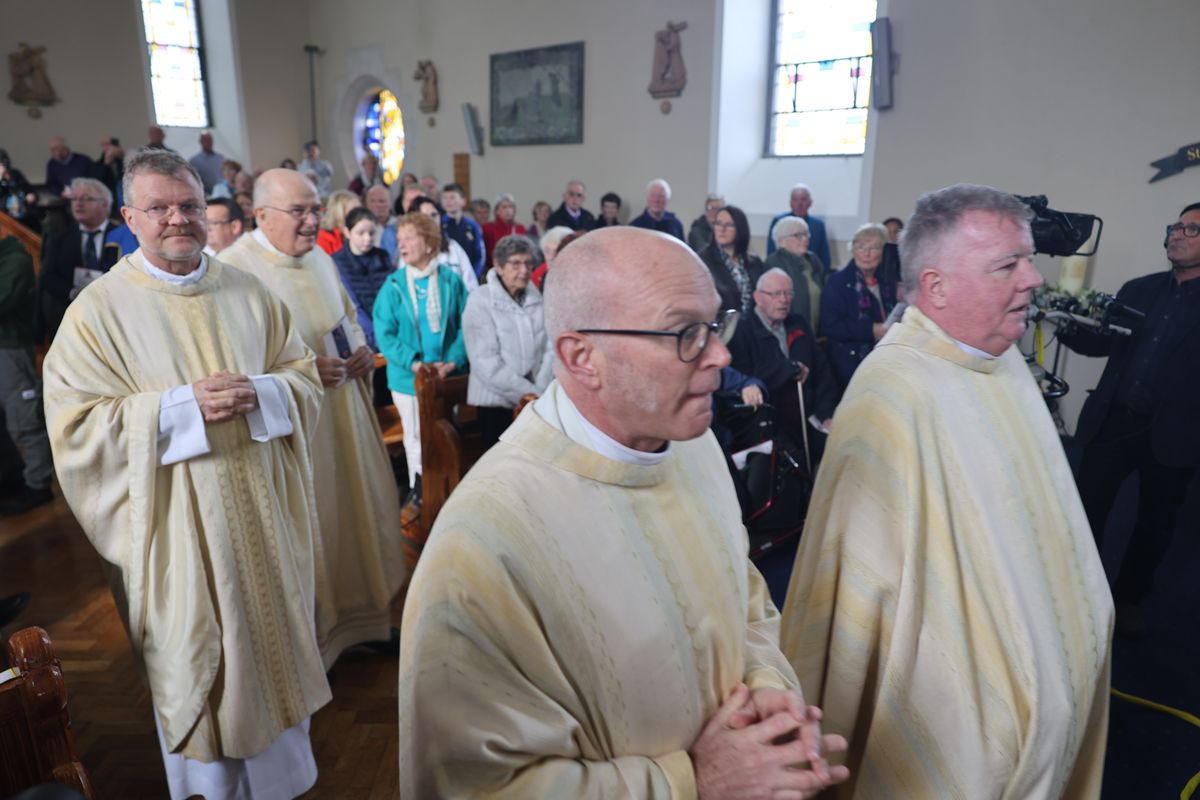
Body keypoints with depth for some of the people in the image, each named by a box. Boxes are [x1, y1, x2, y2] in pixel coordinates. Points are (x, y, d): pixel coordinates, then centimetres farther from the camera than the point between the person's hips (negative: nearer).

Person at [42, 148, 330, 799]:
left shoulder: (248, 293, 4)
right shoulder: (98, 310, -6)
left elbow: (305, 376, 6)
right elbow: (75, 424, -10)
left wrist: (259, 392, -15)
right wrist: (182, 406, -21)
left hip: (261, 514, 4)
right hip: (175, 528, -3)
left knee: (272, 647, 17)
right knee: (194, 666, 11)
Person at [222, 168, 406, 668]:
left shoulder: (320, 259, 8)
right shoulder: (236, 267, -16)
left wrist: (361, 349, 1)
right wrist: (303, 370, -24)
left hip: (343, 409, 8)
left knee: (359, 505, 16)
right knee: (306, 526, 4)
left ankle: (358, 613, 37)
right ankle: (311, 639, 25)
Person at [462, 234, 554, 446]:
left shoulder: (536, 298, 6)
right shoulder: (480, 302, -8)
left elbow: (549, 347, 3)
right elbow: (487, 364, -13)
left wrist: (540, 390, -11)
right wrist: (532, 392, -13)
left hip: (534, 401, 4)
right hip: (497, 399, -4)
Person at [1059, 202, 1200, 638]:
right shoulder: (1138, 290, 8)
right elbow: (1101, 343, 6)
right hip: (1113, 421, 2)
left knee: (1156, 523, 14)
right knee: (1087, 508, 6)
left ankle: (1129, 597, 34)